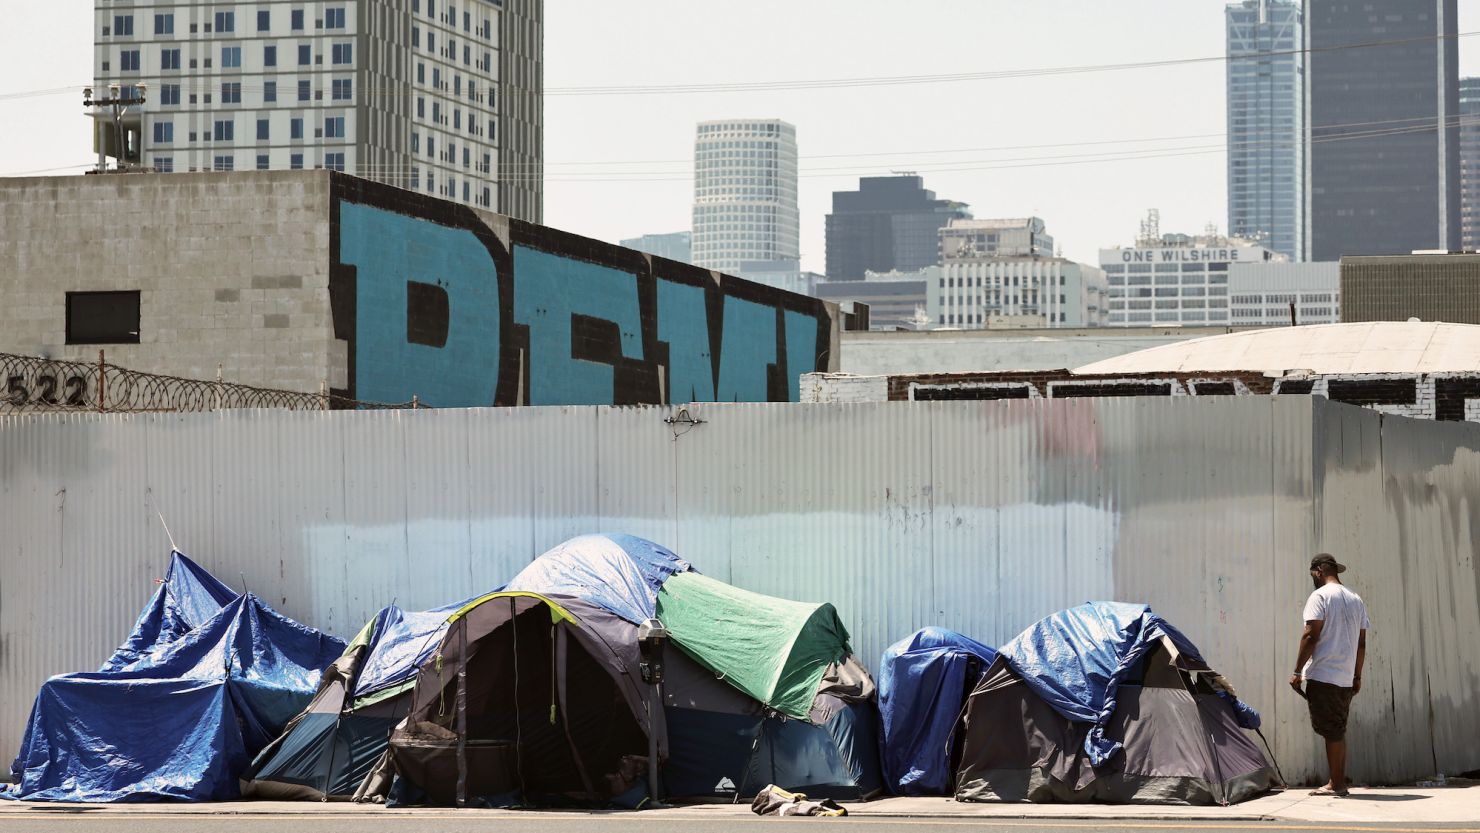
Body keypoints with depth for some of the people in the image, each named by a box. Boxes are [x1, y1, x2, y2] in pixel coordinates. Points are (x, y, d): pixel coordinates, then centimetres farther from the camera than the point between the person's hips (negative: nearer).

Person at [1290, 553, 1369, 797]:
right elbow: (1361, 644, 15)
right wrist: (1357, 676, 20)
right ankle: (1339, 782, 15)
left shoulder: (1320, 596, -7)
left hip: (1322, 675, -7)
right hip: (1346, 680, 7)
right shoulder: (1356, 600, 15)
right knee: (1337, 731, 13)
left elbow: (1311, 636, -14)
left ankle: (1336, 784, -5)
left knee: (1331, 731, -5)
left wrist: (1297, 671, -11)